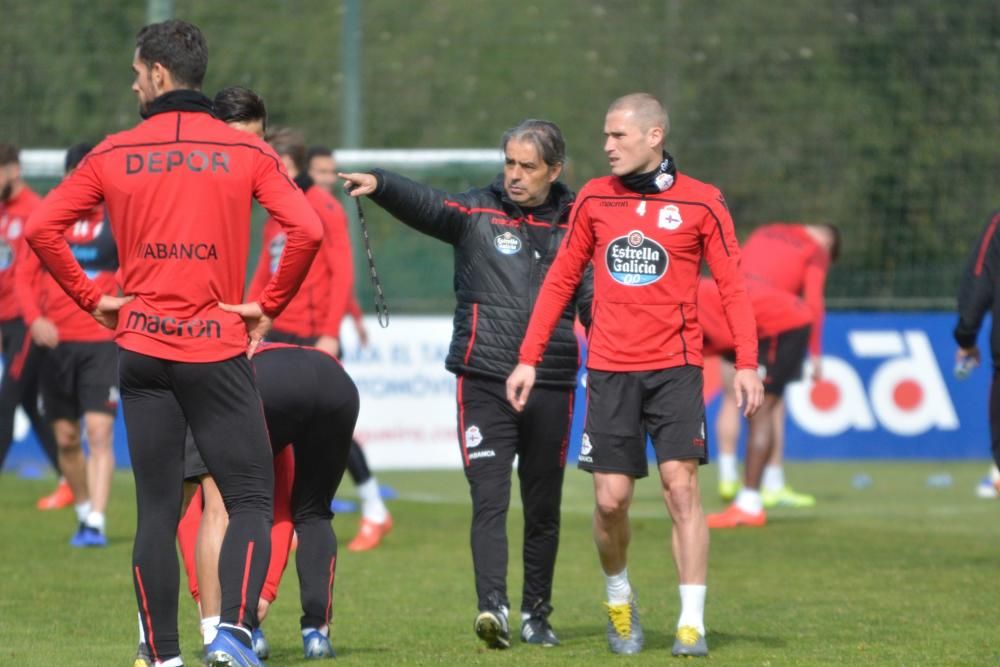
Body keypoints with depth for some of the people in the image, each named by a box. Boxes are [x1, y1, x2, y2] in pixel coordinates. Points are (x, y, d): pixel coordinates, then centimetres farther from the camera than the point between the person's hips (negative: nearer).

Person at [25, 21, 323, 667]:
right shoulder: (247, 152, -1)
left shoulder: (115, 154, 3)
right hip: (220, 351, -2)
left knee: (157, 510, 8)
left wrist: (91, 298, 8)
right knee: (251, 499, 3)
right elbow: (307, 231, -11)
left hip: (142, 350, 2)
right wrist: (269, 307, -2)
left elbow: (41, 228, 1)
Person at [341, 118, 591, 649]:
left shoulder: (574, 225, 7)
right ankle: (493, 605, -22)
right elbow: (425, 205, -16)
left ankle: (536, 614, 22)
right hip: (484, 381, -2)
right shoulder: (477, 212, 2)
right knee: (489, 501, -12)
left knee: (543, 508, 10)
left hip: (551, 385, 2)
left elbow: (594, 303, 12)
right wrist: (379, 185, -36)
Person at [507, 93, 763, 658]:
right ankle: (620, 601, 25)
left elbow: (733, 287, 0)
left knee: (681, 486, -12)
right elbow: (561, 280, 14)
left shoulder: (701, 203, -1)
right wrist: (529, 358, 10)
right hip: (610, 371, 2)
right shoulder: (594, 199, 8)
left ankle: (692, 623, -8)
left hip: (675, 367, -2)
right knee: (612, 497, -1)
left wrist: (747, 364, -10)